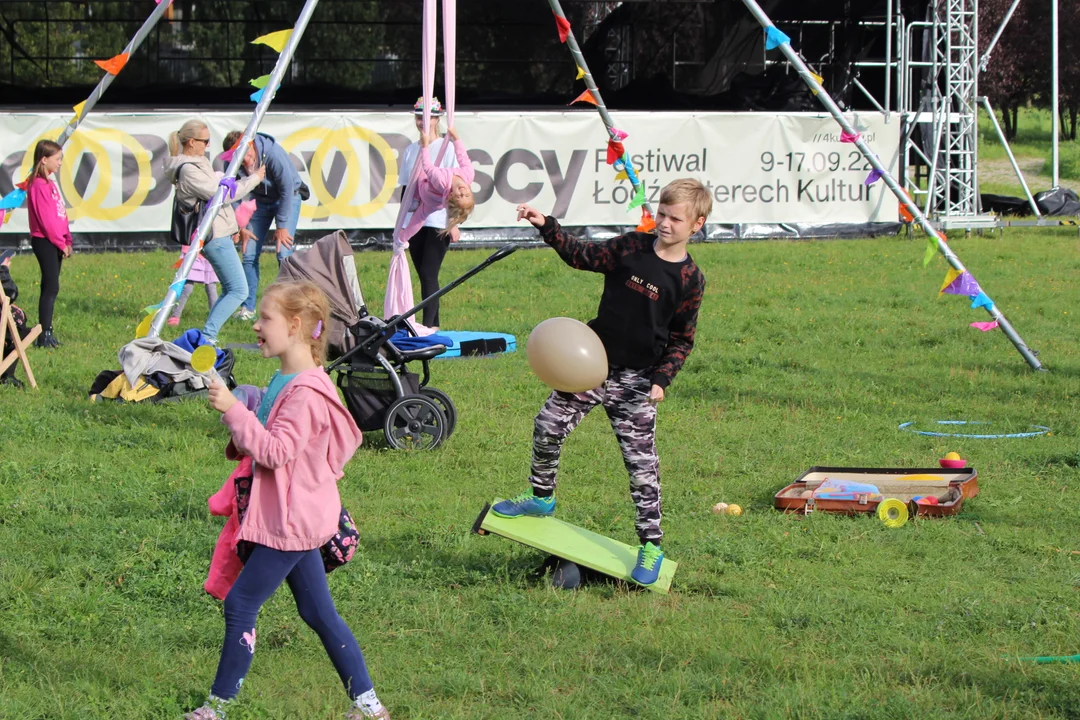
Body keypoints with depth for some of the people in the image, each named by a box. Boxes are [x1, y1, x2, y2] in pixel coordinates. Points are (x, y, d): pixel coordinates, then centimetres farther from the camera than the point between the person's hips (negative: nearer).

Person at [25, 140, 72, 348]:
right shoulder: (39, 185, -15)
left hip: (55, 242, 10)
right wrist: (61, 243, -12)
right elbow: (45, 219, -18)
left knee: (50, 287, 11)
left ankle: (47, 332, 15)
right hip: (45, 242, -10)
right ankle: (44, 334, -11)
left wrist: (67, 240, 10)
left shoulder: (49, 184, 16)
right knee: (51, 287, -11)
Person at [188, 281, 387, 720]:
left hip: (291, 522, -10)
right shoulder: (286, 380, 11)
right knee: (318, 613, 12)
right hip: (298, 517, 10)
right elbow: (268, 442, 23)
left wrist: (234, 411, -28)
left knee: (240, 604, -3)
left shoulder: (305, 392, -21)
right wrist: (237, 424, 5)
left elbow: (276, 451, -27)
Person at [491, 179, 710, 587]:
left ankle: (651, 545, 6)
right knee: (549, 424, 5)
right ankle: (541, 497, 30)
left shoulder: (689, 279, -7)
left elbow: (682, 340, -1)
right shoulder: (630, 247, 0)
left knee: (641, 461, -4)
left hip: (637, 379, -4)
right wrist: (547, 227, -5)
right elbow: (582, 256, 7)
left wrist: (661, 380, -13)